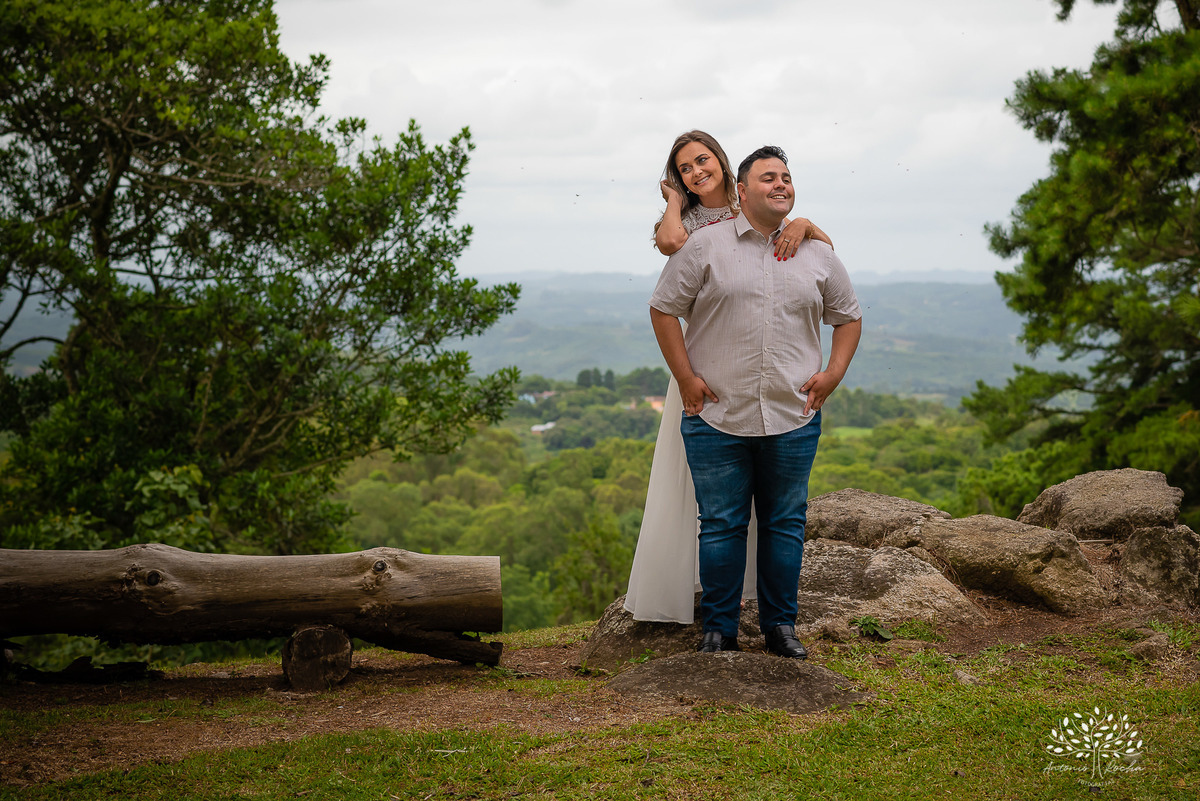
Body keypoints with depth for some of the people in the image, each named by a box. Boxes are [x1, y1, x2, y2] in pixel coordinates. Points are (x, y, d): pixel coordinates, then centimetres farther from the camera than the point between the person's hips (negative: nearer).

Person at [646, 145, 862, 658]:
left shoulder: (817, 255, 10)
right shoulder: (705, 245, 0)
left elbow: (848, 316, 20)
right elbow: (664, 308, 2)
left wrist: (833, 373, 6)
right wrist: (685, 377, -4)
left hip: (793, 419, 3)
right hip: (717, 418, -2)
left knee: (785, 523, 7)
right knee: (721, 525, 1)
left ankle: (781, 626, 19)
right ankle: (719, 630, 12)